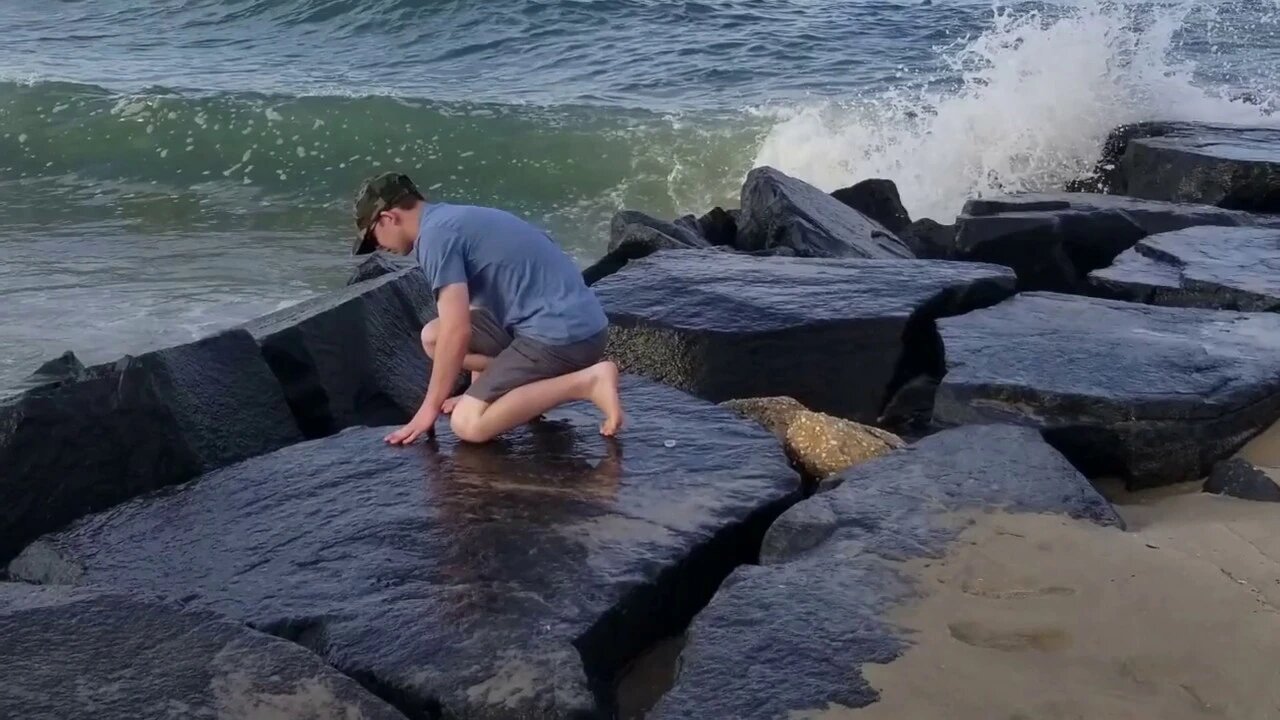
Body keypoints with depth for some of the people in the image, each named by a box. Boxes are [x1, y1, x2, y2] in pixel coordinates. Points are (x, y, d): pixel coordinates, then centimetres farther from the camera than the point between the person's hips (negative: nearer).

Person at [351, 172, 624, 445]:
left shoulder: (435, 234, -10)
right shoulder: (455, 219, 20)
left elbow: (457, 330, -16)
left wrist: (430, 407, -6)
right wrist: (479, 394, 33)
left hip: (562, 334, -9)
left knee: (467, 424, -12)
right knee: (433, 336, 14)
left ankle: (587, 381, -11)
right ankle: (540, 381, 7)